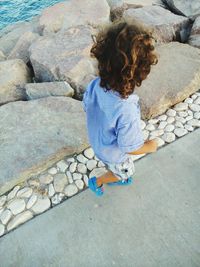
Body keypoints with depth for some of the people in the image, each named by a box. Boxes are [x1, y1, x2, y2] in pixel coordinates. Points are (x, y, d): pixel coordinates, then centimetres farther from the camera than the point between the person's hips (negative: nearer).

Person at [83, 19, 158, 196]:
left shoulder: (93, 86, -27)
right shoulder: (127, 112, -46)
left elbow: (87, 108, -6)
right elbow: (130, 148, -30)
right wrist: (150, 146, -10)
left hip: (97, 143, 6)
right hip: (114, 154, -5)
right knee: (125, 172, 31)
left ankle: (116, 179, 67)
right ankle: (96, 182, 50)